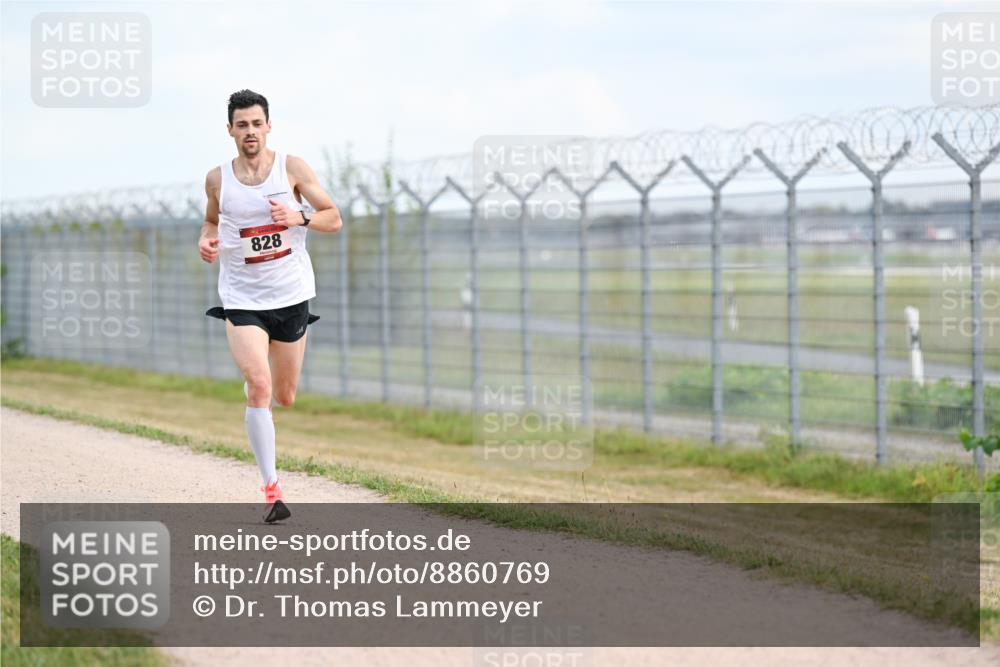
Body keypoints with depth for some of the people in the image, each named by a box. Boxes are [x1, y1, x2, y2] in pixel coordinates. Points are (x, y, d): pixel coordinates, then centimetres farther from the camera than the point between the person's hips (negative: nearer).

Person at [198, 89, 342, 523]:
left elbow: (333, 218, -1)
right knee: (258, 387, -19)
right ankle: (271, 488, -14)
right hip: (242, 299, -1)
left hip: (291, 296, 1)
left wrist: (299, 217, -20)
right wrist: (207, 241, -4)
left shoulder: (291, 168, -4)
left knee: (284, 397, 12)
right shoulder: (217, 179, -1)